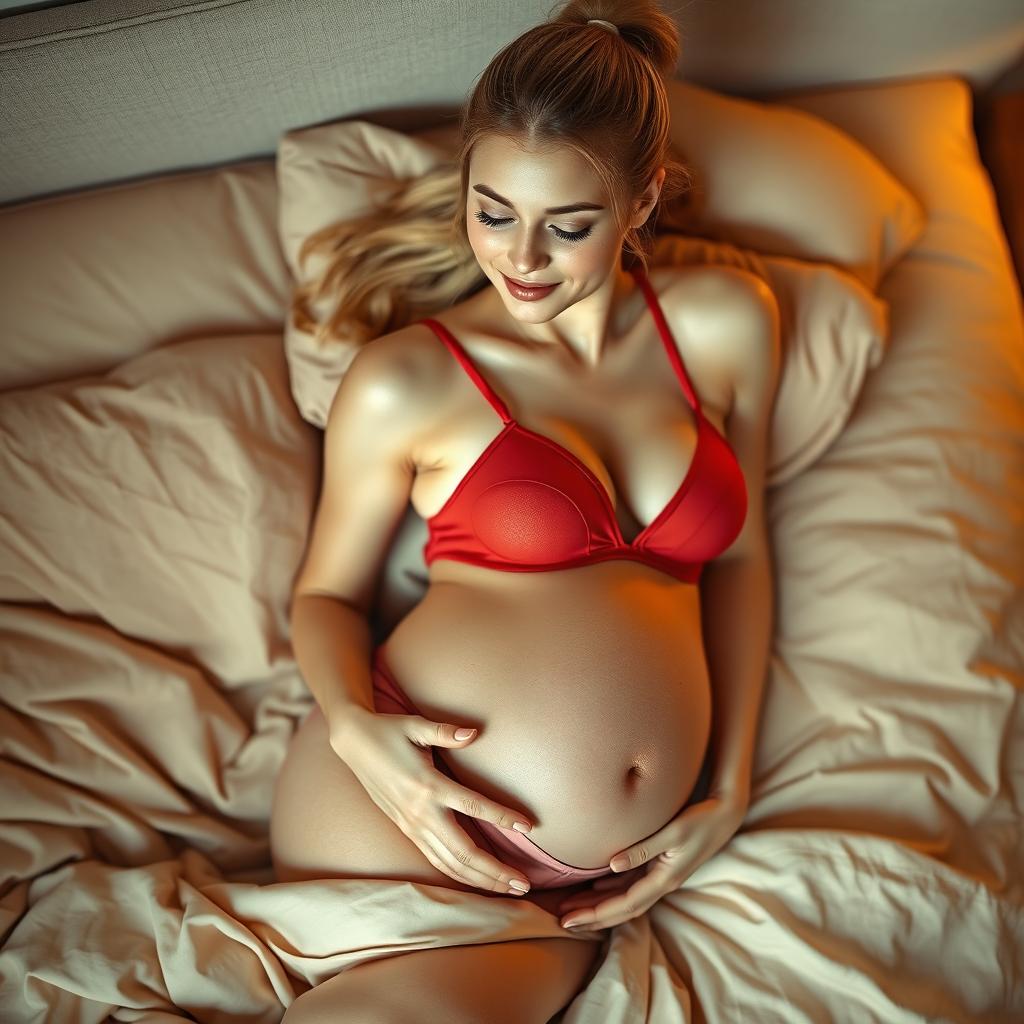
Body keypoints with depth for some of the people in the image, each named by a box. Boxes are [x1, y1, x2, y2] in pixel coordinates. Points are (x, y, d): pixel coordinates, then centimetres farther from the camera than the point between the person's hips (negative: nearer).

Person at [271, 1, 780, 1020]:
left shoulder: (726, 321, 8)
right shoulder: (404, 380, -1)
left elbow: (736, 553, 14)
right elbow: (327, 590, 9)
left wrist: (730, 785, 6)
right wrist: (352, 724, -13)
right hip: (418, 809, -2)